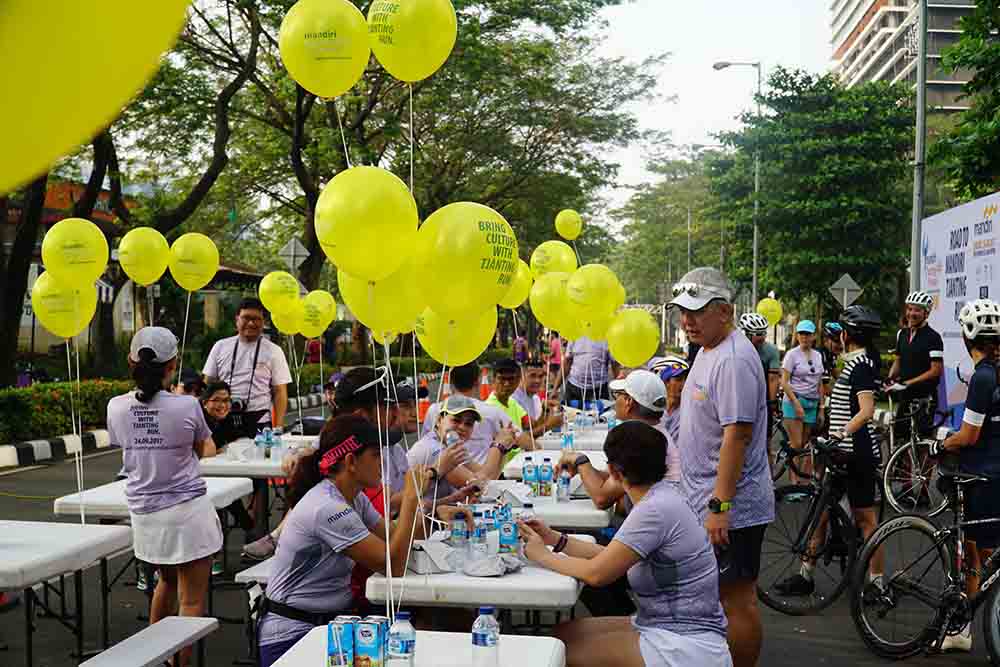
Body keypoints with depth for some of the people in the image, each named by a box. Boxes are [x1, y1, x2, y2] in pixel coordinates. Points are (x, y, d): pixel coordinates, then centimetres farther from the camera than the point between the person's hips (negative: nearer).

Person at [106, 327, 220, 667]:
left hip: (144, 514, 5)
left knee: (168, 580, 29)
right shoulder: (186, 406, -14)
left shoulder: (116, 407, -5)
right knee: (192, 599, 5)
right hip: (187, 511, -5)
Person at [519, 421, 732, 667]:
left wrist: (541, 555, -6)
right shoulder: (659, 496, 6)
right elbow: (612, 557, 9)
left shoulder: (655, 510, -23)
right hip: (665, 626, 9)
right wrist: (556, 540, 5)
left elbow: (596, 573, -19)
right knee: (562, 633, 7)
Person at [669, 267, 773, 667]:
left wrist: (719, 506, -24)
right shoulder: (708, 351, 13)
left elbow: (736, 437, -24)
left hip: (730, 509, -10)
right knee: (724, 595, 19)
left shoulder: (733, 360, -19)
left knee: (736, 600, 1)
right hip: (708, 502, 10)